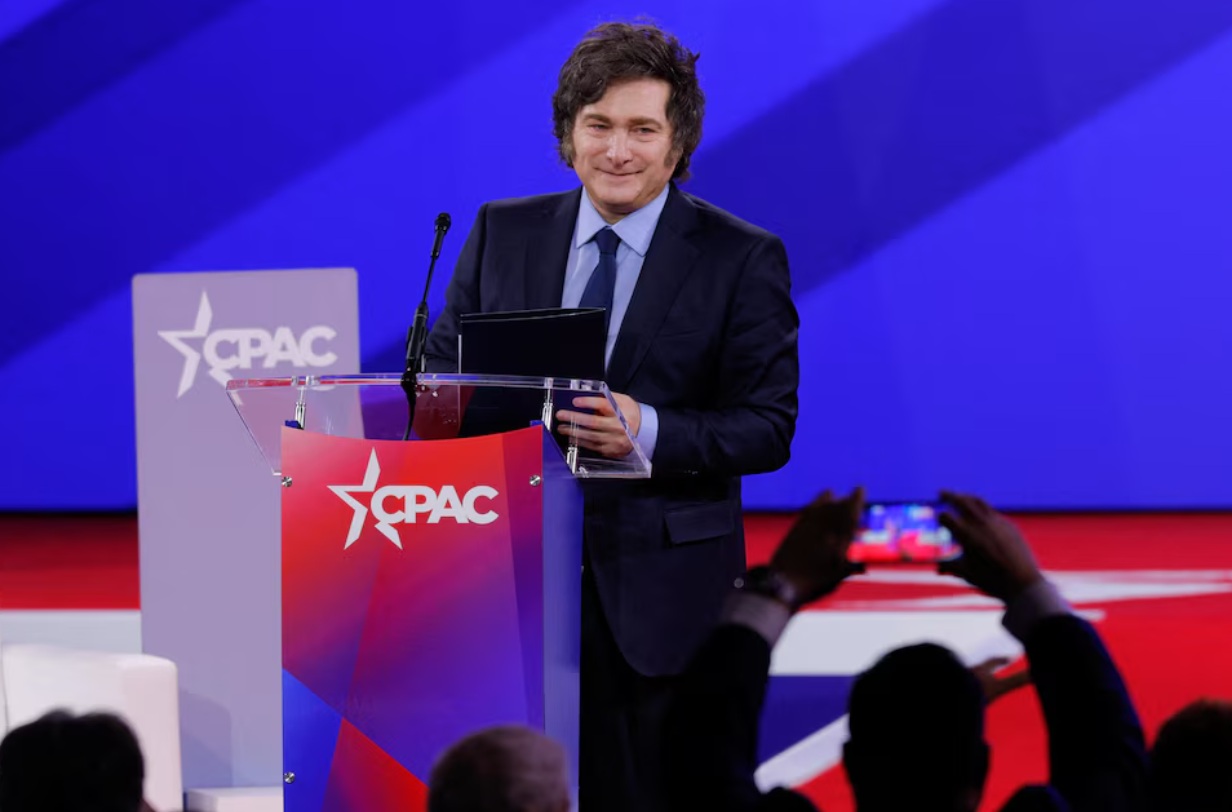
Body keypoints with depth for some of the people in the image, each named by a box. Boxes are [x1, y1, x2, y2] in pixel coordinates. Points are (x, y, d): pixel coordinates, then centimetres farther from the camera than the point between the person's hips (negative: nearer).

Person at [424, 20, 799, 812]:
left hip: (665, 590, -2)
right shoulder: (503, 234, 9)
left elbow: (768, 426, -5)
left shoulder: (742, 259, -2)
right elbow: (442, 371, 13)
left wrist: (649, 431, -22)